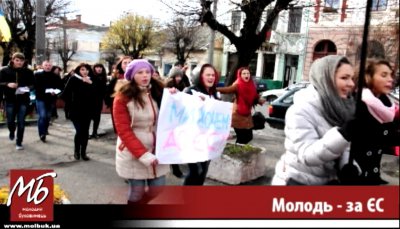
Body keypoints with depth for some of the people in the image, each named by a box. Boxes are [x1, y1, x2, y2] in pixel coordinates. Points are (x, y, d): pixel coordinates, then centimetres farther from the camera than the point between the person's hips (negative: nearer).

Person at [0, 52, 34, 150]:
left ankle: (19, 142, 13)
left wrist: (27, 89, -18)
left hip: (23, 100, 0)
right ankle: (12, 132, 42)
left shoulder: (28, 72, 0)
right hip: (10, 100, 1)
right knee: (10, 121, 6)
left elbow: (33, 84, 3)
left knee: (21, 122, 1)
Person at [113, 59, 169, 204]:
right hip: (133, 154, -4)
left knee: (158, 191, 8)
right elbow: (123, 131, -12)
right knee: (137, 193, 4)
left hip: (157, 151, 4)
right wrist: (143, 154, -18)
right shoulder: (123, 97, -8)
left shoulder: (159, 92, 3)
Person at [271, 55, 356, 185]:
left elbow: (345, 149, 0)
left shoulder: (342, 107, 1)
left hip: (327, 180, 6)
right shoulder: (301, 109, -19)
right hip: (298, 181, -6)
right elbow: (307, 156, -29)